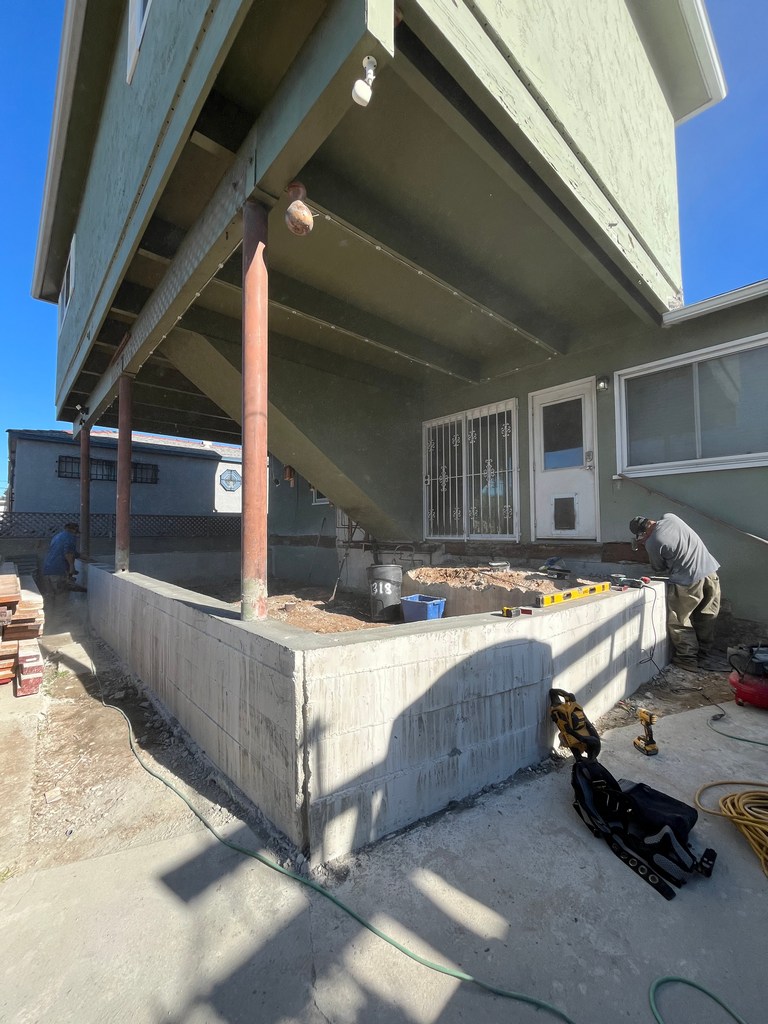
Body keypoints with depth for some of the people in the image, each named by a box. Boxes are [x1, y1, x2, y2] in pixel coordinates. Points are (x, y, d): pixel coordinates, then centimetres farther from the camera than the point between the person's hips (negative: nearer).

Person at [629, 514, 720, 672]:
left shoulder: (652, 543, -14)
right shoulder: (670, 517, 0)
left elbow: (659, 569, 3)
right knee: (706, 618, 18)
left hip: (688, 582, -7)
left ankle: (688, 659, 16)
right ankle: (705, 655, 30)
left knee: (678, 622, 10)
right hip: (710, 571, 7)